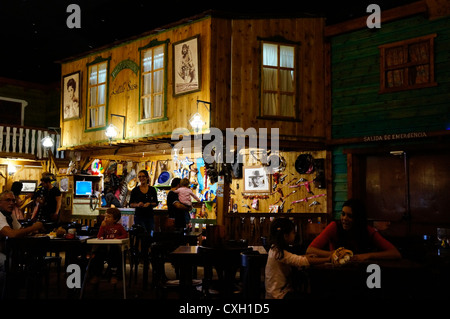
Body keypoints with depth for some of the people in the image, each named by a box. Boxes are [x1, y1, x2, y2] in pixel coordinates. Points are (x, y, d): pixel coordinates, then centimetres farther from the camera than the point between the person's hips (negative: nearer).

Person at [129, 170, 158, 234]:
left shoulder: (152, 189, 6)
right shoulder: (135, 190, 1)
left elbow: (156, 203, 8)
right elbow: (131, 204, 2)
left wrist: (149, 204, -12)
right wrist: (137, 205, -17)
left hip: (150, 216, 3)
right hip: (139, 216, -2)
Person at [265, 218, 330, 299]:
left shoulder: (275, 249, 6)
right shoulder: (279, 253, -23)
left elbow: (292, 259, 17)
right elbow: (302, 261, -28)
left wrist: (305, 256, 1)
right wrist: (328, 259, -24)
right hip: (280, 295, -9)